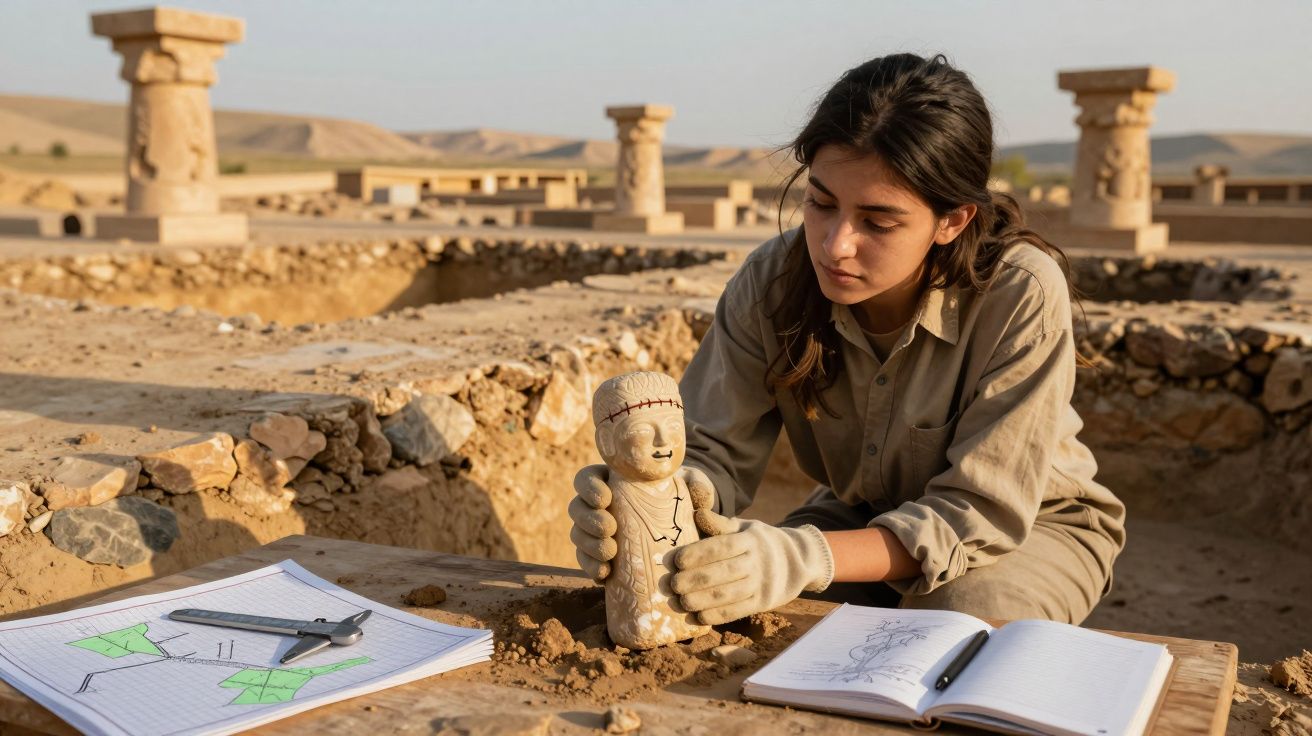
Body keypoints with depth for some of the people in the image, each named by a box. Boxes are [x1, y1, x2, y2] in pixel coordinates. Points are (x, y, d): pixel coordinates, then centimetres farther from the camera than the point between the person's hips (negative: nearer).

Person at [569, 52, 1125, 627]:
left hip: (1032, 524, -2)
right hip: (864, 516, 2)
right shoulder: (770, 283, -19)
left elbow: (981, 511, -30)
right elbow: (715, 454, -16)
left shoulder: (1021, 296, -32)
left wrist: (806, 559, -45)